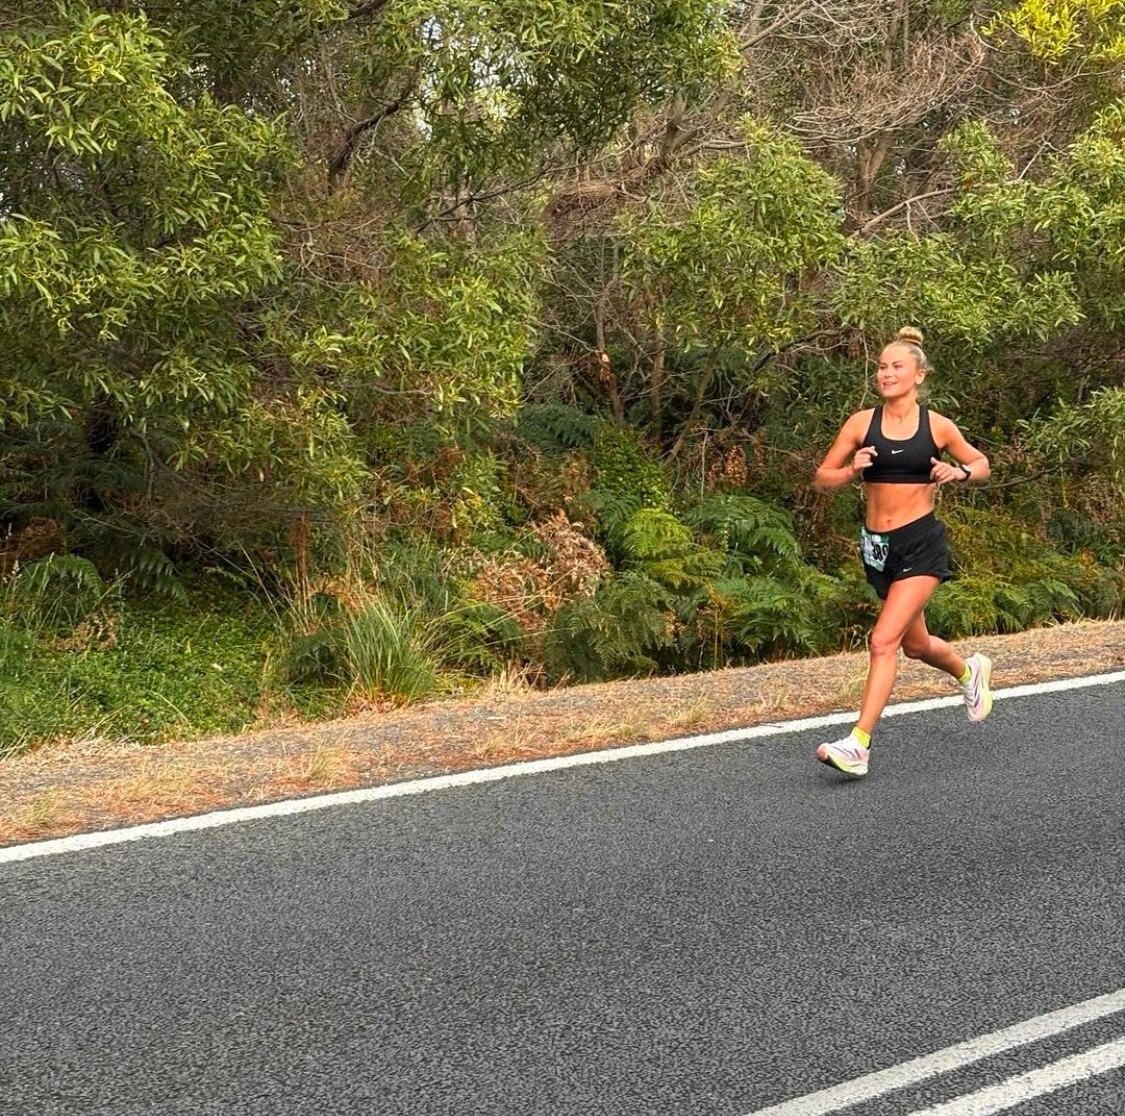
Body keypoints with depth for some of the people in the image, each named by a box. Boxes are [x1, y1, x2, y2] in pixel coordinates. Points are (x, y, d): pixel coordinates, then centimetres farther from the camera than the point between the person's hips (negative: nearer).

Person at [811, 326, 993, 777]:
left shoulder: (937, 427, -1)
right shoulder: (861, 423, 0)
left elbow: (982, 464, 14)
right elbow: (821, 479, 3)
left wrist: (959, 473, -8)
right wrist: (851, 472, -18)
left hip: (921, 541, -4)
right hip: (878, 543, 4)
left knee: (883, 641, -16)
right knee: (915, 644, 21)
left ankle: (858, 745, -13)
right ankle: (970, 671, 54)